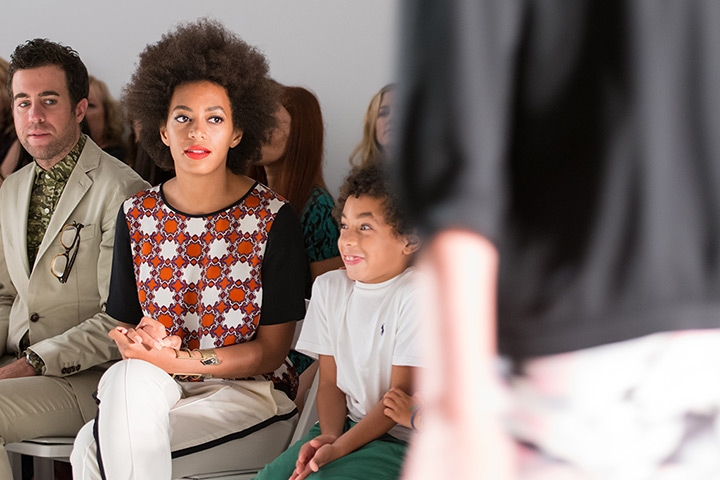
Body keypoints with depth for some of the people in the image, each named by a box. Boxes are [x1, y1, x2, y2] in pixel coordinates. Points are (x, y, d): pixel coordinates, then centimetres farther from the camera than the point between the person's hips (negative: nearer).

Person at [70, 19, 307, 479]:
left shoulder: (274, 218, -5)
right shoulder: (136, 216, 6)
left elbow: (271, 351, -5)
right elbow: (124, 325, 10)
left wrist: (177, 360, -18)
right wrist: (143, 340, -15)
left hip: (249, 391, -4)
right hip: (153, 386, 4)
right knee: (132, 378, -34)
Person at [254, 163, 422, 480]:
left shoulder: (415, 294, -12)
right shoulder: (328, 288, 9)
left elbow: (402, 393, -13)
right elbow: (330, 382, 8)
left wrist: (340, 448, -21)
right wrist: (328, 435, -12)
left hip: (400, 440, -6)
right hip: (346, 425, 6)